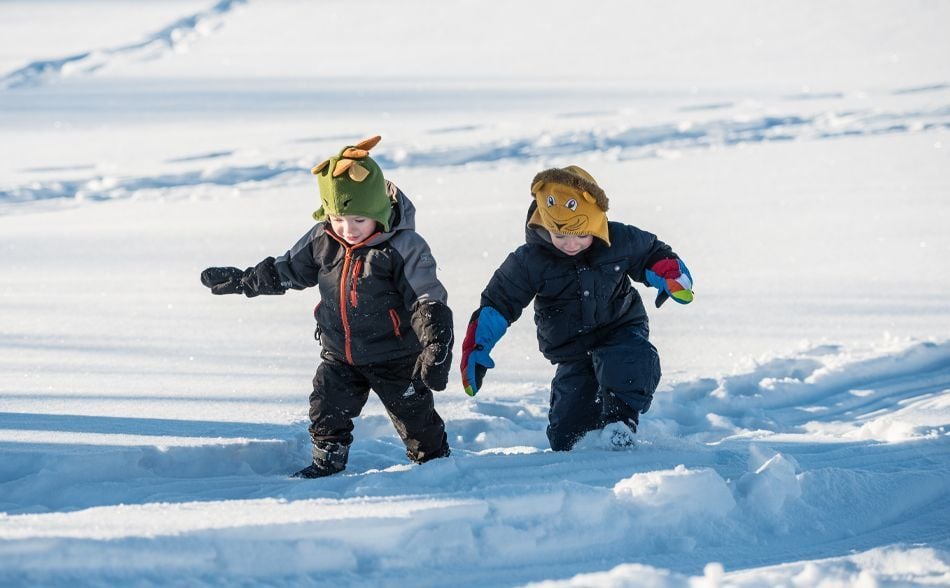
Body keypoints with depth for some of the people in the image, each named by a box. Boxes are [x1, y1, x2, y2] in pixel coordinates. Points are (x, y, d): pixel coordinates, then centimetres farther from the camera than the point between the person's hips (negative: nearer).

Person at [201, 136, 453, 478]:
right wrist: (239, 281, 10)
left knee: (415, 414, 7)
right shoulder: (322, 241, -6)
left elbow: (428, 301, -23)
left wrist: (436, 347, -33)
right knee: (327, 410, 3)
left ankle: (434, 459, 29)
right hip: (340, 354, 4)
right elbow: (286, 270, 10)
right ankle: (328, 462, 22)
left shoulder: (404, 247, -22)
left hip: (394, 356, -4)